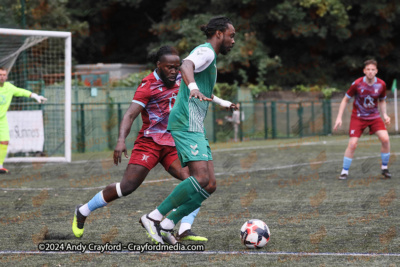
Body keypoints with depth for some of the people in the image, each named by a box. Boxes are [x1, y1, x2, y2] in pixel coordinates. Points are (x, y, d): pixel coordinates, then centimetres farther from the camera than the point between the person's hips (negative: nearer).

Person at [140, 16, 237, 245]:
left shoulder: (210, 56, 27)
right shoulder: (206, 51, -4)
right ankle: (154, 218, -18)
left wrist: (223, 103, 58)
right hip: (187, 124, -10)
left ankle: (167, 226, -2)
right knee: (202, 178, -24)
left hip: (196, 128, 10)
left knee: (210, 185, -1)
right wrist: (194, 88, -48)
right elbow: (186, 66, -28)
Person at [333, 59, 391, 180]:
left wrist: (384, 115, -4)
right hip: (358, 117, -2)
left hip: (374, 116, 2)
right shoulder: (357, 84, -16)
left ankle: (384, 168, 1)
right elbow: (345, 100, -4)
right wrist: (339, 118, -9)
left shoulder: (381, 85, -8)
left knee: (385, 139, -17)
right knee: (352, 144, -14)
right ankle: (345, 171, 2)